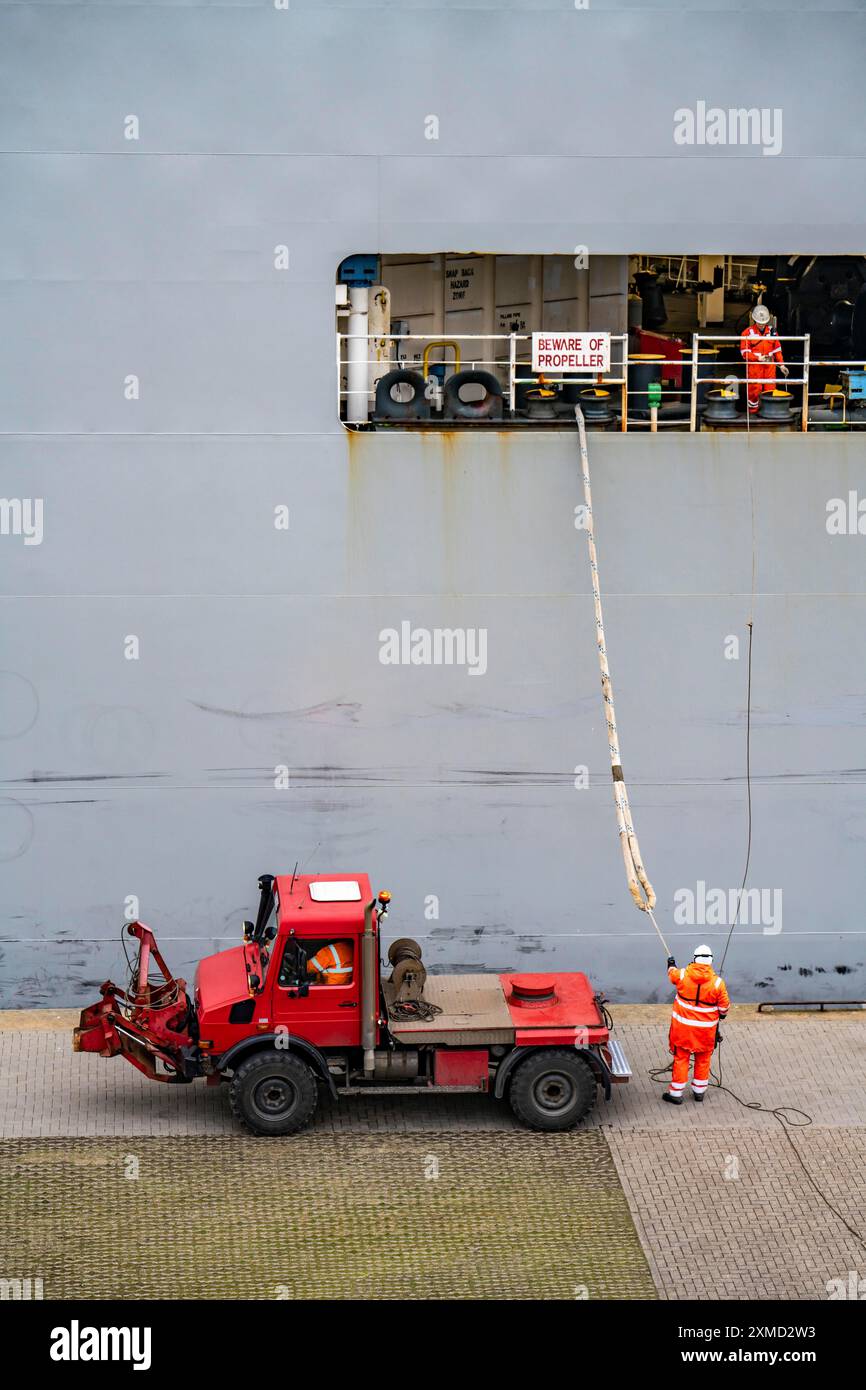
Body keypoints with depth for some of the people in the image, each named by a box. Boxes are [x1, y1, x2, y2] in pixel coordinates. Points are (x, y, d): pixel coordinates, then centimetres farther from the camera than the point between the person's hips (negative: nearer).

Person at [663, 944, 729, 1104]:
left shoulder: (682, 975, -14)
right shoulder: (717, 982, -15)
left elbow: (672, 974, 12)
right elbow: (724, 1007, -4)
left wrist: (671, 965, 35)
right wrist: (722, 1015, 19)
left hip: (683, 1026, 0)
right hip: (706, 1029, 0)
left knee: (681, 1058, 10)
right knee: (703, 1059, 18)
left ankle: (676, 1093, 14)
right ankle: (699, 1091, 29)